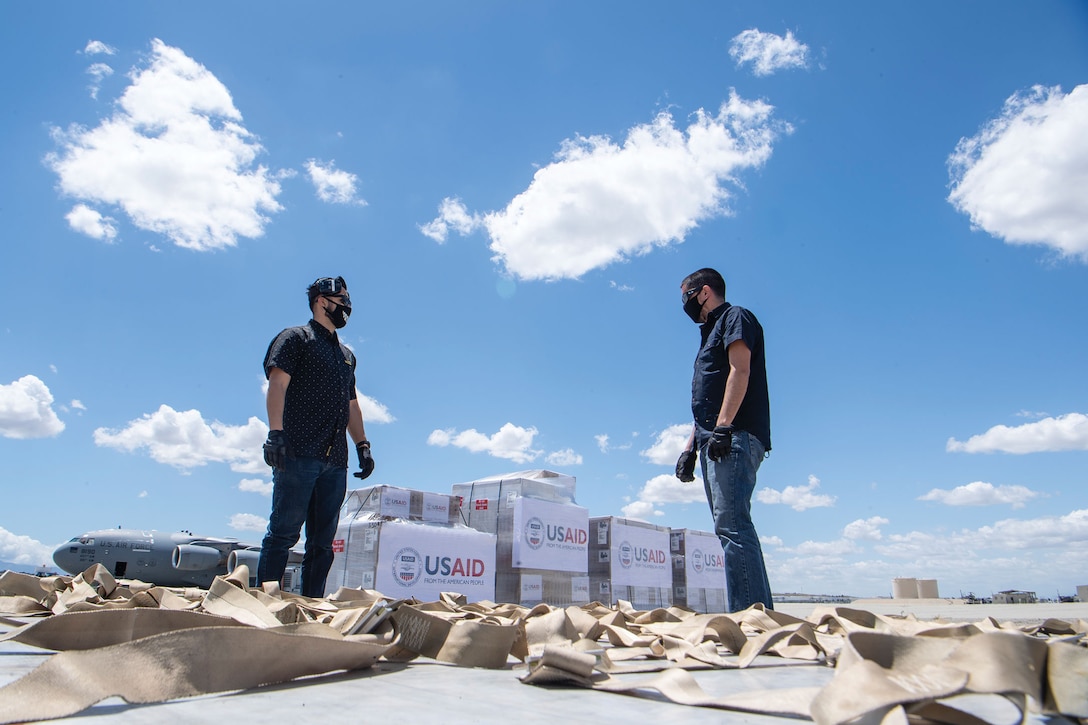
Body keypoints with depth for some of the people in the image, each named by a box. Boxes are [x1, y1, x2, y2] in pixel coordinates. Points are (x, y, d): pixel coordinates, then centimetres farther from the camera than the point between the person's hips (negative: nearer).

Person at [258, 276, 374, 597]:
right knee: (284, 532, -6)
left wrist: (362, 445, 16)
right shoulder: (295, 338, 6)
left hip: (336, 461, 7)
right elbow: (277, 383, -8)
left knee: (322, 541, 5)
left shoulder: (346, 355, 27)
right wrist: (275, 432, -20)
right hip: (299, 454, -6)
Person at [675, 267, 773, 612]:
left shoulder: (735, 317, 5)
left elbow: (740, 371, -11)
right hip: (715, 442, 9)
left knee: (731, 525, -18)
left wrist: (723, 427, -22)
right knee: (731, 528, 4)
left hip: (735, 437, -9)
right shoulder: (712, 333, 30)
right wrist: (690, 448, 20)